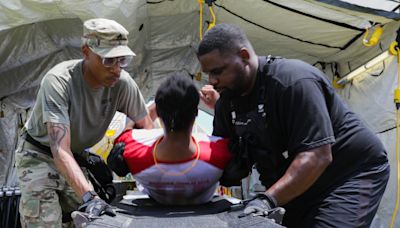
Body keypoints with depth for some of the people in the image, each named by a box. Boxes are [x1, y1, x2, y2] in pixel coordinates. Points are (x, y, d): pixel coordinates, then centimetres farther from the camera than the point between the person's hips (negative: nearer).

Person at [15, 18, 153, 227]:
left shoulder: (122, 83, -19)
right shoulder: (58, 81, -32)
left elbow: (146, 128, -5)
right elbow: (60, 150, -39)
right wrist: (88, 196, -50)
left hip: (79, 157, 4)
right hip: (40, 157, -4)